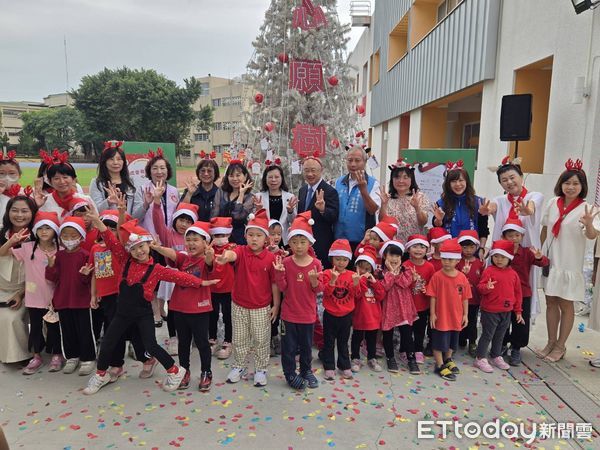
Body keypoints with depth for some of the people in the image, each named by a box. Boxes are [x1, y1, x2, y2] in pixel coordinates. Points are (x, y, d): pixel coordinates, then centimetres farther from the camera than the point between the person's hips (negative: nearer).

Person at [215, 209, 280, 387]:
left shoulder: (271, 258, -11)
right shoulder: (241, 251, -11)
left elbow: (275, 283, -5)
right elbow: (233, 254, -37)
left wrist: (276, 305, -3)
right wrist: (225, 257, -61)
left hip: (262, 308, -1)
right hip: (239, 305, 1)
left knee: (261, 340, 12)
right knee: (239, 339, 18)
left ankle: (261, 369, 31)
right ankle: (238, 366, 37)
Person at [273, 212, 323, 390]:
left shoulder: (315, 263, -8)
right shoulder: (286, 262, -8)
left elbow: (319, 289, -4)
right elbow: (282, 288, -8)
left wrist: (314, 280, -24)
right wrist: (279, 272, -23)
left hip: (307, 313, 1)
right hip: (289, 313, -1)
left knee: (306, 345, 18)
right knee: (289, 346, 9)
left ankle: (306, 370, 39)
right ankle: (290, 374, 27)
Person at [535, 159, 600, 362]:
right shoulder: (552, 203, 2)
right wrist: (539, 251, 11)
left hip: (570, 264, -4)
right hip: (550, 260, 4)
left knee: (566, 305, 8)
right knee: (551, 302, 13)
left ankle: (560, 346, 22)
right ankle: (551, 342, 27)